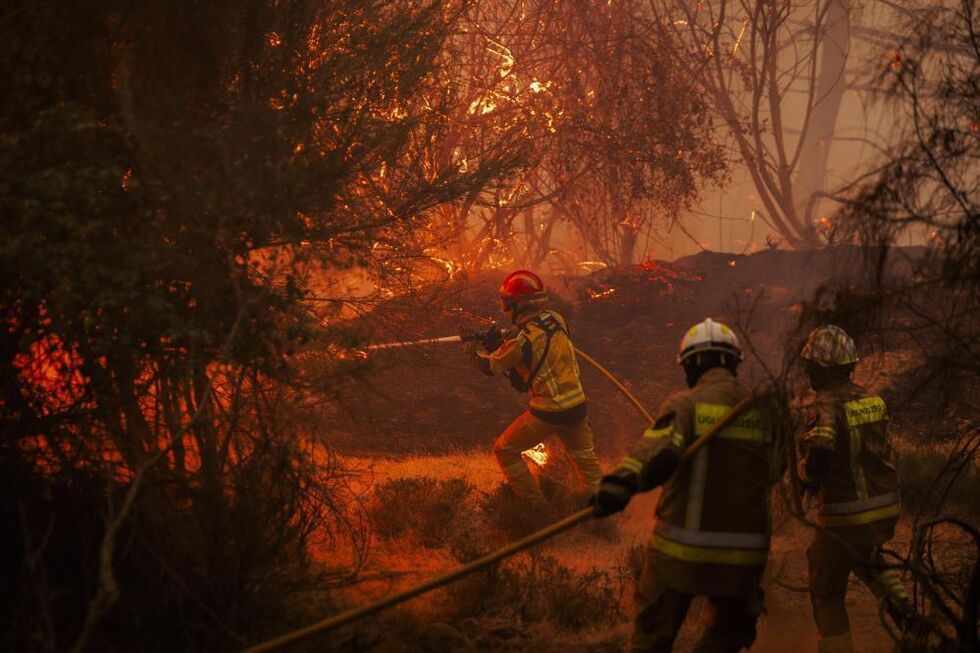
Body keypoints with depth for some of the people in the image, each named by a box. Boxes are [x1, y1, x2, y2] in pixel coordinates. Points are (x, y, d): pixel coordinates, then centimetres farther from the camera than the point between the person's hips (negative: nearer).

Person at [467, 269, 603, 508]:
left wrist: (476, 352, 13)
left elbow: (491, 366, -8)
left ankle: (536, 506, 12)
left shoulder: (525, 338, -20)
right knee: (585, 458, 25)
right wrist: (504, 343, 9)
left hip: (548, 413, -6)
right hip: (577, 407, 6)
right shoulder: (555, 319, -1)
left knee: (505, 450, 10)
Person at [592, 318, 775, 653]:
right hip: (743, 552, 3)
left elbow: (660, 451, -29)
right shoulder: (760, 410, 5)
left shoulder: (686, 404, -8)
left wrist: (622, 481, -45)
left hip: (682, 549, -3)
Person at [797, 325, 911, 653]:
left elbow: (820, 451, -33)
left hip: (846, 515, -7)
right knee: (864, 556, 36)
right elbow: (880, 450, 11)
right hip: (886, 508, 7)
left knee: (827, 592, 10)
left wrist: (807, 477, -13)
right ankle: (899, 599, 18)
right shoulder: (872, 400, 4)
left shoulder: (826, 406, -17)